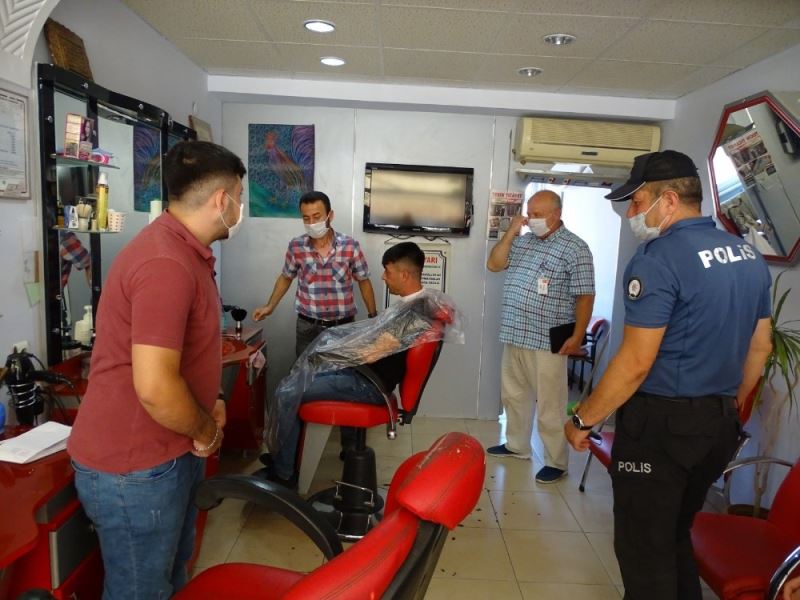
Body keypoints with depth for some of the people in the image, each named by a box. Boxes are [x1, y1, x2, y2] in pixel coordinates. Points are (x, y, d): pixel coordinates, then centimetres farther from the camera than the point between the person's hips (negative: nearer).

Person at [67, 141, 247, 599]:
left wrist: (208, 405, 8)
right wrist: (205, 430, -14)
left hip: (171, 452, 10)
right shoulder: (166, 264, -27)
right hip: (135, 464, -10)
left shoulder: (186, 252, 9)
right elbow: (155, 387, -32)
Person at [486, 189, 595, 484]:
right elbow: (493, 264, 6)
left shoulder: (574, 248, -9)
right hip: (514, 335, 7)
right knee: (513, 394, 19)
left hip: (548, 341, -7)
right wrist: (510, 232, -3)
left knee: (549, 404, 1)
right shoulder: (522, 241, 10)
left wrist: (577, 336, -17)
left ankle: (556, 462, 16)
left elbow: (585, 296, -11)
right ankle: (517, 445, 37)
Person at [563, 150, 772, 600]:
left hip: (661, 424, -8)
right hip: (720, 423, 8)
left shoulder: (659, 259, -19)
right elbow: (760, 348, 14)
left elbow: (636, 363, -21)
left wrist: (583, 419, -10)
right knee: (675, 535, 24)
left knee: (644, 547, 8)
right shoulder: (749, 255, 7)